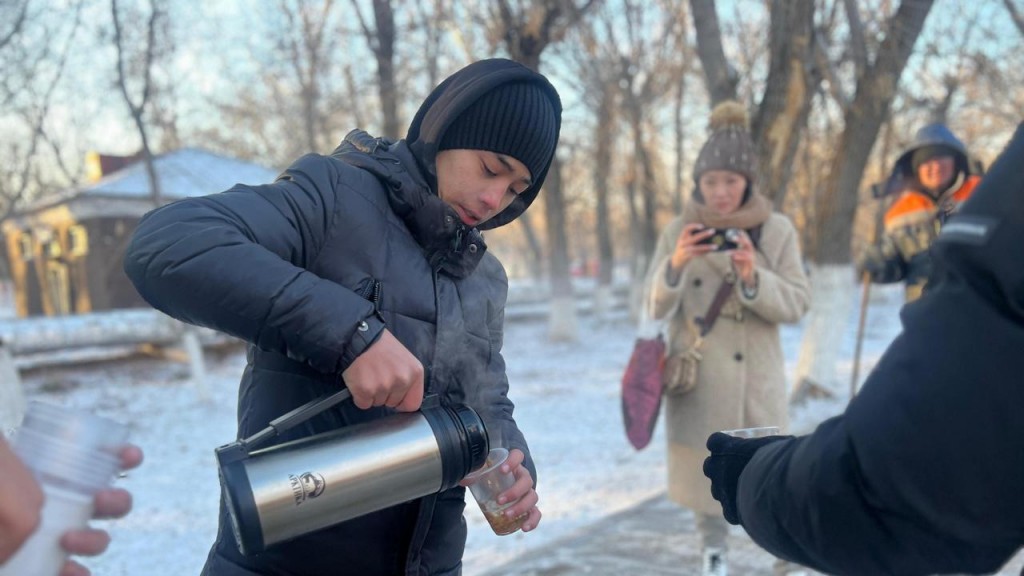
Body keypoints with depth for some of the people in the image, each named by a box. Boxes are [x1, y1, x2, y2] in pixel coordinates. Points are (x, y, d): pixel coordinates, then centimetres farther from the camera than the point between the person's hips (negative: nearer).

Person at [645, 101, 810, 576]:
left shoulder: (776, 230, -4)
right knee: (704, 468, 11)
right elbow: (655, 307, -6)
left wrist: (753, 278, -24)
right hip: (696, 377, 1)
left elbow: (797, 303, -7)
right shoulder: (680, 230, -2)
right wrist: (676, 264, -24)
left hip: (755, 378, -1)